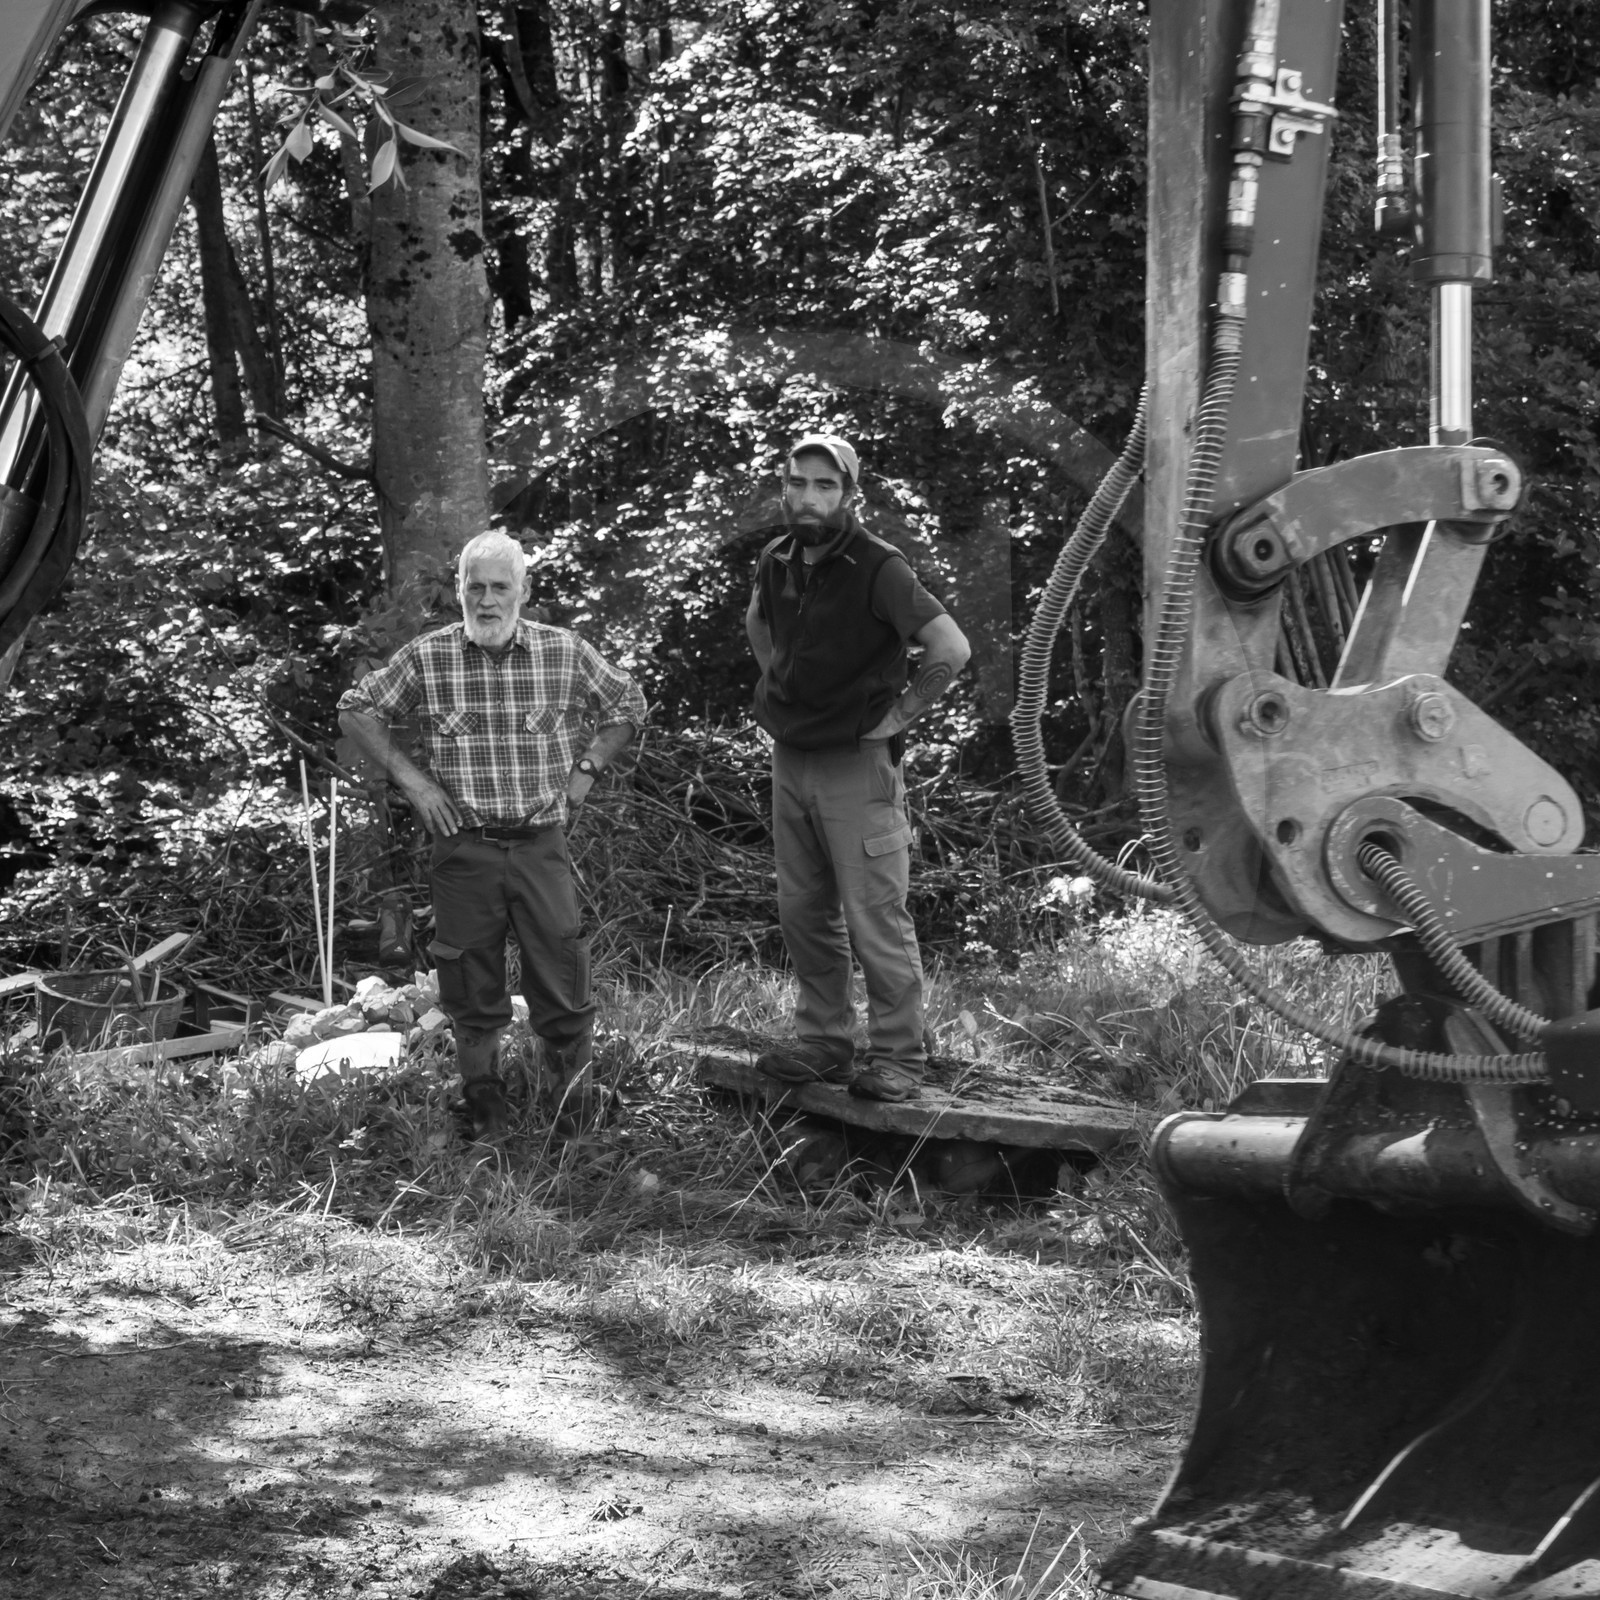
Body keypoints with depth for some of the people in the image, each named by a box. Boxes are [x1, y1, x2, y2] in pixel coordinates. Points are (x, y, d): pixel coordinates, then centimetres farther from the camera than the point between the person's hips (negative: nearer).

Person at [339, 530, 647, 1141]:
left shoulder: (565, 652, 0)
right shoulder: (426, 657, -2)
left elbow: (627, 704, 15)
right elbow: (357, 710, 7)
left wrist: (585, 769, 5)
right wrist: (410, 778, -1)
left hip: (542, 845, 0)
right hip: (464, 849, 0)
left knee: (563, 995, -1)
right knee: (472, 1000, 6)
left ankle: (579, 1128, 10)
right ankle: (486, 1124, 19)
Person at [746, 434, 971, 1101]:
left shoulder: (878, 569, -16)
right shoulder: (776, 562, 5)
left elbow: (952, 648, -21)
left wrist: (898, 714, -12)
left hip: (857, 764, -7)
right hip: (789, 761, 7)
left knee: (875, 917, -5)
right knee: (803, 914, 12)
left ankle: (897, 1057, 0)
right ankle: (823, 1041, 22)